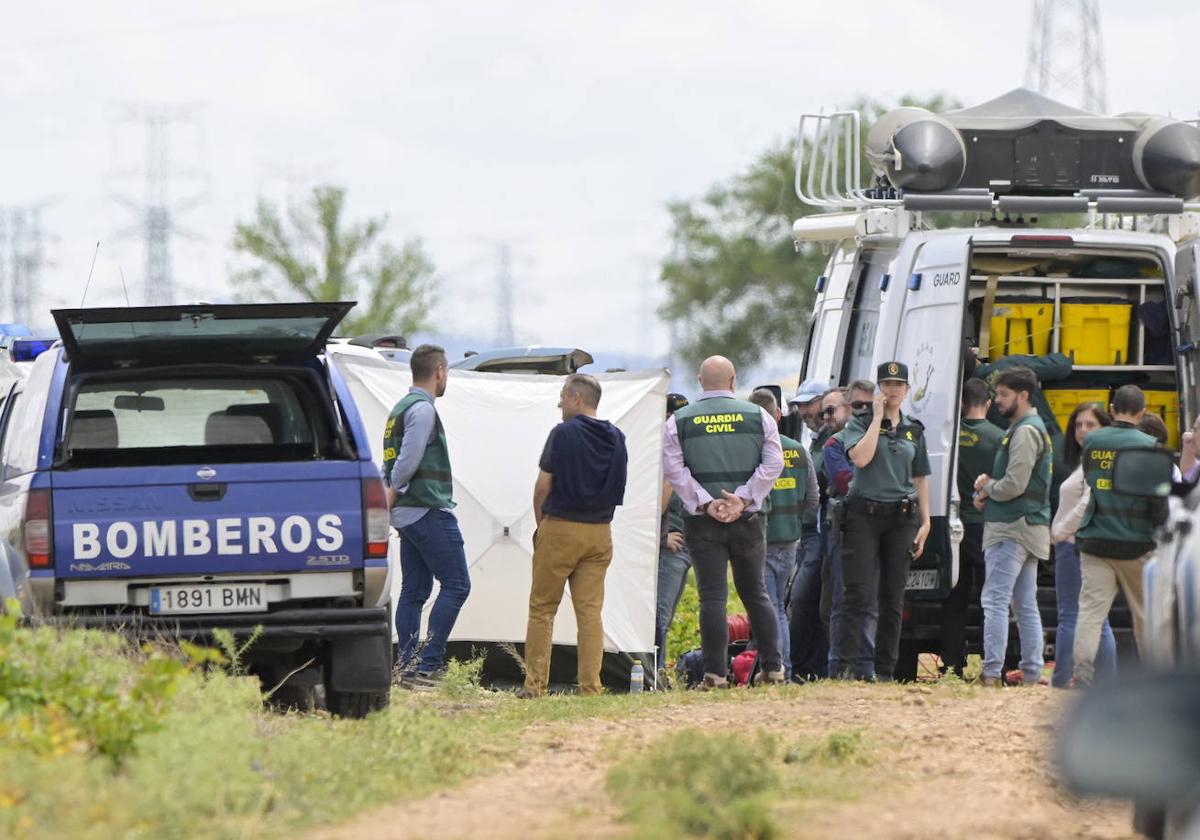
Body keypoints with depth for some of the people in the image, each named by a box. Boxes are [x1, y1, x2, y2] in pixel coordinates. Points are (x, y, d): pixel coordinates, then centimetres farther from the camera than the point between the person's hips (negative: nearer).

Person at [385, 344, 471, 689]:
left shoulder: (400, 409, 18)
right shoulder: (423, 409, -13)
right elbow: (408, 460, -20)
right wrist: (391, 497, -9)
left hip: (408, 515, 10)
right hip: (430, 511, -10)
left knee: (414, 591, 9)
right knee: (456, 586, -8)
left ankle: (408, 669, 6)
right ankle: (427, 665, -15)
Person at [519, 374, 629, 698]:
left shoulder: (563, 434, -10)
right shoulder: (616, 438, 7)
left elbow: (543, 485, -7)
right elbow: (617, 487, 13)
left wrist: (540, 523, 6)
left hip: (561, 528, -5)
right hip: (600, 532, 5)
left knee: (542, 608, 4)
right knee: (590, 610, 4)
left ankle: (534, 684, 2)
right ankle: (590, 686, -1)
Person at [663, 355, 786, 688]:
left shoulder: (679, 422, 2)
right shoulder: (758, 416, 4)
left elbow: (673, 468, -6)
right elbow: (773, 464, -3)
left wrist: (706, 503, -10)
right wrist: (743, 498, -8)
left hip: (703, 522, -1)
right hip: (749, 518, 1)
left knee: (712, 596, -2)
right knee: (755, 593, 13)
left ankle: (716, 673, -8)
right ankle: (773, 667, 13)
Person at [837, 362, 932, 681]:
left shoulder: (914, 430, 14)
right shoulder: (860, 423, 3)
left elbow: (920, 479, 18)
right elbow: (860, 457, -16)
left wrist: (925, 522, 11)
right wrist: (878, 417, -9)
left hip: (901, 517, 4)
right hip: (864, 514, -4)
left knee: (893, 599, 4)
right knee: (858, 595, -11)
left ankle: (885, 671, 8)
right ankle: (847, 666, -13)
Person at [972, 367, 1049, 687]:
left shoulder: (1025, 431, -13)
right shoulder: (1033, 428, 20)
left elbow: (1014, 485, -20)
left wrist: (987, 489, -1)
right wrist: (988, 487, 6)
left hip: (1012, 529, -11)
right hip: (1030, 527, 11)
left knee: (994, 601, -12)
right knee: (1026, 606, 11)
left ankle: (991, 674, -17)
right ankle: (1032, 675, 12)